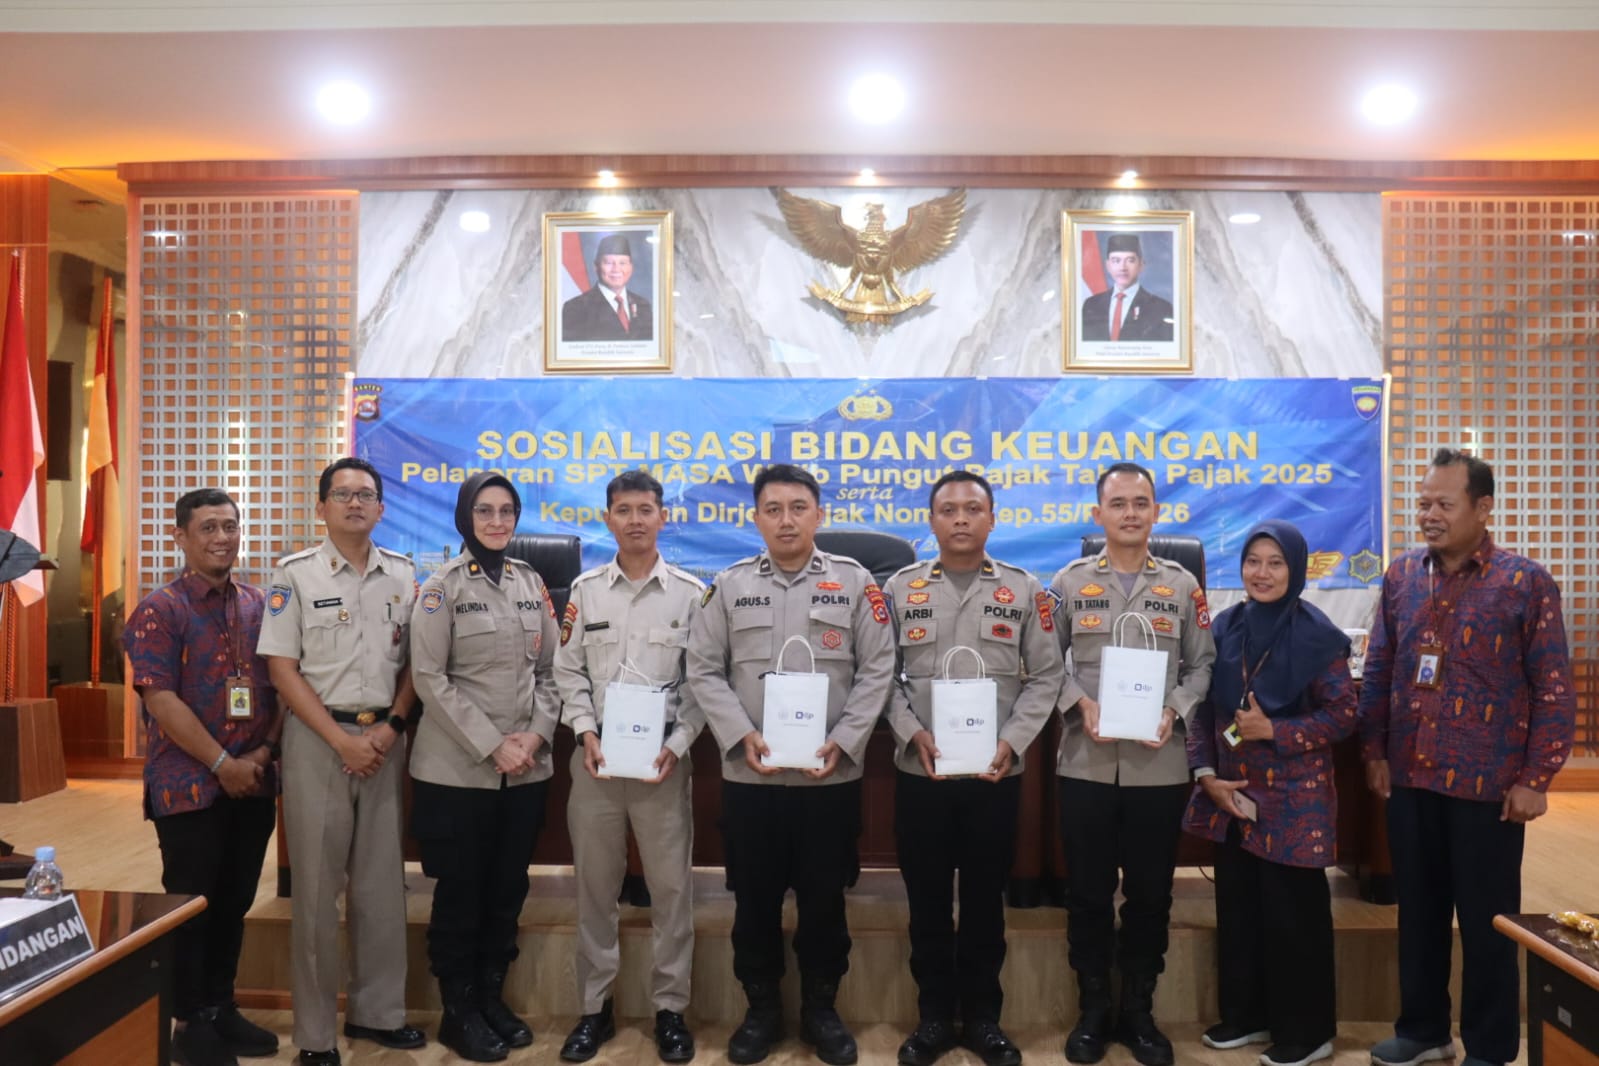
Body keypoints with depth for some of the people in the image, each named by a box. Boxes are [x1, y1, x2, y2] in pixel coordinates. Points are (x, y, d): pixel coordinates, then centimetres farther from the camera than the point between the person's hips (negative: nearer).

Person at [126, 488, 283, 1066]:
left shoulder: (261, 605, 8)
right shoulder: (159, 611, -7)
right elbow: (160, 700, -14)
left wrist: (266, 749, -3)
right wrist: (222, 764, -15)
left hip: (253, 781, 5)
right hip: (188, 784, -4)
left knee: (235, 901, 14)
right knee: (192, 904, 6)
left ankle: (222, 1006, 29)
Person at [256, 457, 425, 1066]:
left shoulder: (403, 576, 7)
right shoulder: (296, 575, -3)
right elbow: (282, 668, -6)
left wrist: (391, 726, -5)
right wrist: (341, 739, -12)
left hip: (384, 738, 3)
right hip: (318, 737, -3)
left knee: (382, 881, 10)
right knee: (317, 885, 4)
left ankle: (377, 1011, 24)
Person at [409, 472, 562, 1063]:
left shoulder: (531, 581, 8)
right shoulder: (443, 586, -5)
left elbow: (550, 666, 8)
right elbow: (430, 677, -11)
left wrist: (537, 733, -7)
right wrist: (491, 746, -15)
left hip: (528, 767, 4)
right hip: (459, 768, -4)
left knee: (508, 888, 12)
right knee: (461, 891, 6)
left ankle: (492, 997, 28)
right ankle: (458, 1012, 22)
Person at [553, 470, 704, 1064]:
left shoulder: (690, 592, 2)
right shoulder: (585, 589, 6)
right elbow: (568, 671, 6)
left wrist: (677, 745, -11)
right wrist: (586, 733, -8)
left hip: (664, 757, -1)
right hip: (596, 756, 2)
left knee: (670, 885, 4)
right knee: (595, 885, 10)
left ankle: (670, 1009, 19)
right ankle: (595, 1007, 24)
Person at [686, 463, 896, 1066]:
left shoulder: (854, 581, 1)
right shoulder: (730, 584, 4)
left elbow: (877, 669, -1)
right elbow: (703, 670, 1)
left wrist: (843, 741, -11)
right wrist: (743, 736, -11)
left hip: (831, 774, 0)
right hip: (748, 774, 1)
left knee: (824, 897, 10)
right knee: (755, 897, 11)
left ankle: (820, 1009, 28)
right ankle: (761, 1009, 28)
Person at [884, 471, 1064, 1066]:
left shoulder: (1024, 591, 3)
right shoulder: (901, 588, 4)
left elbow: (1046, 676, 2)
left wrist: (1012, 741, -10)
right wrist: (913, 733, -11)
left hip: (997, 774, 0)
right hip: (920, 772, 0)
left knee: (985, 899, 11)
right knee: (927, 900, 9)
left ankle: (982, 1017, 27)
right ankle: (934, 1016, 25)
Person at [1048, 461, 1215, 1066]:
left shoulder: (1182, 586, 7)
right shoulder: (1070, 581, 4)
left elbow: (1201, 664, 7)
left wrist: (1174, 711, -9)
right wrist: (1080, 703, -12)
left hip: (1159, 766, 1)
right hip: (1085, 764, -1)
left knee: (1150, 893, 10)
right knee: (1088, 892, 7)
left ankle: (1139, 1011, 26)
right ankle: (1093, 1010, 23)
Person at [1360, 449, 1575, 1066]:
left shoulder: (1525, 582, -7)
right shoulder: (1401, 577, 5)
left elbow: (1554, 689, -7)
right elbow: (1378, 672, 9)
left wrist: (1534, 779, -9)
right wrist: (1374, 751, 5)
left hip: (1487, 785, -4)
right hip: (1409, 779, 4)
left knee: (1486, 921, 9)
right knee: (1418, 911, 15)